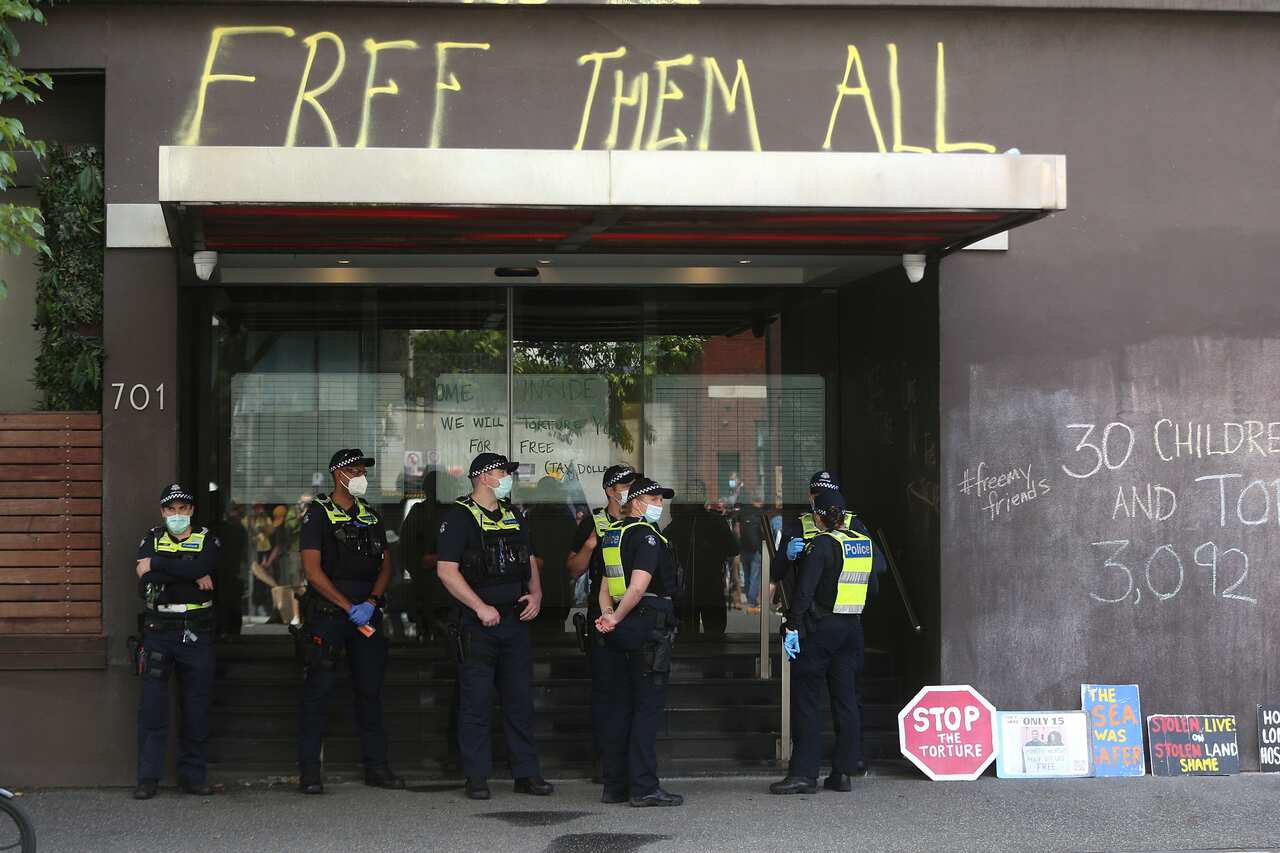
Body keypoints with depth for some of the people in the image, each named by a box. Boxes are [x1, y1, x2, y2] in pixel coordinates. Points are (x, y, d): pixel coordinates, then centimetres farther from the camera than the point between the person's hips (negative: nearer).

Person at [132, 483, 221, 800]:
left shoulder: (207, 540, 8)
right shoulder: (151, 539, 10)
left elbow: (202, 567, -15)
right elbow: (145, 581, -8)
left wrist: (157, 566, -12)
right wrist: (193, 576, -12)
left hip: (197, 634, 0)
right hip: (158, 633, 0)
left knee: (196, 707, 3)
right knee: (152, 705, -4)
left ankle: (193, 774, 12)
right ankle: (148, 777, 0)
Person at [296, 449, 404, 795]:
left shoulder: (370, 515, 15)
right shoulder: (318, 513, -3)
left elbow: (385, 564, 12)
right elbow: (312, 570, -11)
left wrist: (371, 603, -5)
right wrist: (348, 607, -14)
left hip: (367, 612, 6)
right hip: (327, 612, -6)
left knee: (370, 688, 7)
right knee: (319, 688, -5)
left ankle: (376, 765, 14)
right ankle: (309, 769, -2)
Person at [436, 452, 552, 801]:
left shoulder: (512, 516, 17)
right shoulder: (459, 517, -6)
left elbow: (529, 560, 23)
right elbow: (446, 570, -13)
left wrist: (536, 593, 4)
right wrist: (480, 607, -17)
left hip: (515, 619, 7)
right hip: (477, 624, -7)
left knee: (521, 699, 7)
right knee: (476, 701, -2)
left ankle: (526, 773, 13)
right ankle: (477, 777, 3)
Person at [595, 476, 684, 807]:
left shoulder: (613, 534, 17)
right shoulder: (647, 535, -11)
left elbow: (606, 585, 15)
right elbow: (638, 586, -21)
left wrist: (607, 615, 0)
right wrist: (616, 618, -11)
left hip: (621, 630, 9)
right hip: (649, 627, -9)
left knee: (619, 706, 10)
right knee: (648, 708, -6)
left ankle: (614, 785, 13)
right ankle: (644, 787, -7)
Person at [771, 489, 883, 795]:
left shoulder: (821, 545, -13)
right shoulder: (866, 544, 7)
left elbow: (804, 590, -18)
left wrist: (792, 626, -16)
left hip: (819, 629, -6)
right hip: (853, 629, 6)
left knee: (806, 699, -1)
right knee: (846, 699, 9)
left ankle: (804, 773, -4)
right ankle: (843, 772, 9)